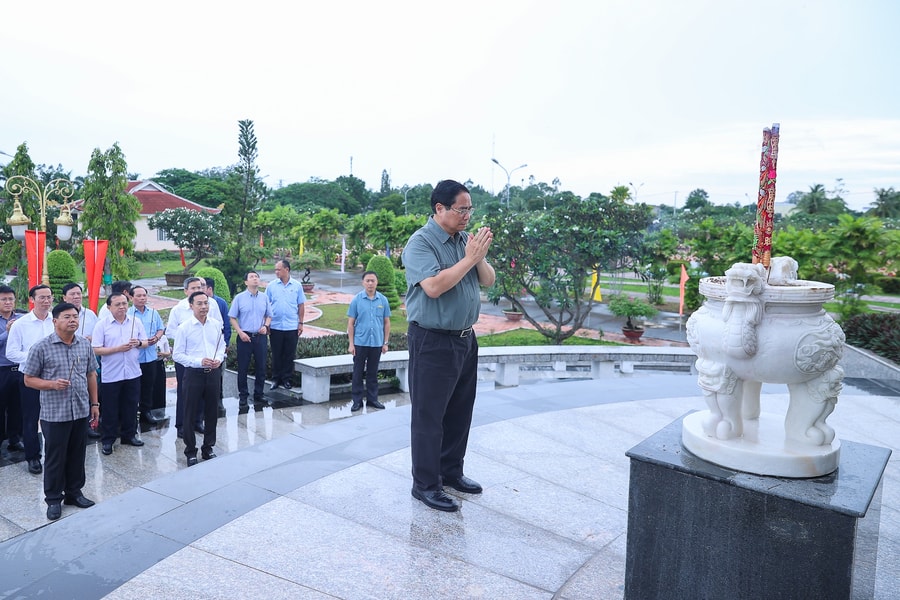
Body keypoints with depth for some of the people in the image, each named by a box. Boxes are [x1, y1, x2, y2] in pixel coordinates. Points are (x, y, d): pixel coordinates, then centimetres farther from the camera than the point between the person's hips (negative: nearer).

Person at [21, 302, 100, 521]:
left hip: (81, 411, 4)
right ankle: (53, 499, 22)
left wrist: (94, 404, 11)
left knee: (77, 455, 14)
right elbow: (29, 379, -4)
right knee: (56, 458, 7)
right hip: (54, 413, -4)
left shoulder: (85, 345, 4)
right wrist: (52, 384, -21)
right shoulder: (41, 347, -9)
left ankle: (74, 492, 30)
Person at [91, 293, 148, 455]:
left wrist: (139, 343, -13)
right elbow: (96, 350, -11)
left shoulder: (136, 322, 4)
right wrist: (118, 348, -20)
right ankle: (107, 440, 19)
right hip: (111, 375, -3)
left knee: (131, 407, 14)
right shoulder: (102, 324, -8)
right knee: (110, 410, 6)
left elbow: (146, 343, 10)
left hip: (133, 373, 3)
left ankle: (129, 435, 29)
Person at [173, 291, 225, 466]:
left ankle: (208, 448, 29)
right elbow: (177, 354, -6)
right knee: (190, 413, 6)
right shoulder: (184, 328, -8)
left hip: (213, 373, 3)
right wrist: (199, 362, -17)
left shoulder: (216, 325, 3)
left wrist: (219, 359, -8)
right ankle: (190, 452, 20)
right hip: (193, 373, -3)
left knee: (212, 412, 12)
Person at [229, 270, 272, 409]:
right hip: (245, 337, -2)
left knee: (261, 367, 7)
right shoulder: (239, 298, -2)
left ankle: (259, 395, 20)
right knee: (243, 368, 4)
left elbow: (269, 316, 14)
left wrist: (265, 326, -5)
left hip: (260, 337, 3)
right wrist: (240, 332, -10)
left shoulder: (264, 298, 6)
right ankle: (243, 397, 14)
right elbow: (232, 318, 0)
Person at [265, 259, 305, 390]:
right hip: (275, 326, 0)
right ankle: (276, 379, 18)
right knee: (276, 354, 8)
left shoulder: (297, 286, 2)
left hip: (292, 327, 0)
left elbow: (301, 305, 6)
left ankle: (287, 379, 16)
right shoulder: (271, 286, 2)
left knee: (289, 355, 5)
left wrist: (301, 323, 2)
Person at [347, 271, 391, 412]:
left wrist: (385, 342, 3)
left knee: (373, 372, 11)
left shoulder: (383, 300, 2)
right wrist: (351, 343, -5)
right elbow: (351, 323, -1)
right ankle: (357, 400, 13)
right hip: (360, 342, -1)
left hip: (377, 343, 1)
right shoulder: (356, 300, -2)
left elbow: (386, 322, 7)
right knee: (358, 372, 5)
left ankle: (372, 399, 22)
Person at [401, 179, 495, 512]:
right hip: (433, 342, -7)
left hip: (465, 338, 8)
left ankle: (451, 471, 33)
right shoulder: (420, 242, -14)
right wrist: (469, 258, -20)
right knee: (429, 416, 2)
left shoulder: (466, 239, 6)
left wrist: (480, 257, -11)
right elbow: (434, 286, -27)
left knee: (460, 411, 17)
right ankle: (425, 485, 13)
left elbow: (488, 281, 8)